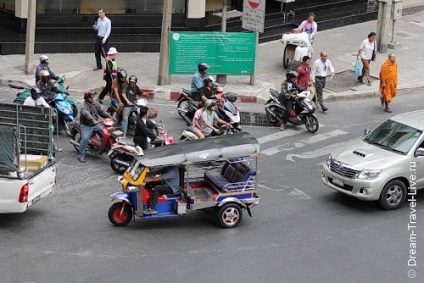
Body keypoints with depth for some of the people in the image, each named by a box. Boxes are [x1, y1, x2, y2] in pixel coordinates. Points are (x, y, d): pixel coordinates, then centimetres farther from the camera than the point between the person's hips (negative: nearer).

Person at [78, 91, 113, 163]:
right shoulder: (84, 107, -20)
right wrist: (93, 120, -54)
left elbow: (101, 111, 9)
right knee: (85, 139, -23)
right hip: (86, 125, -7)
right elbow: (87, 114, -39)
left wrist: (109, 117, -4)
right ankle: (81, 156, -16)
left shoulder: (95, 104, 4)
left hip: (95, 124, 7)